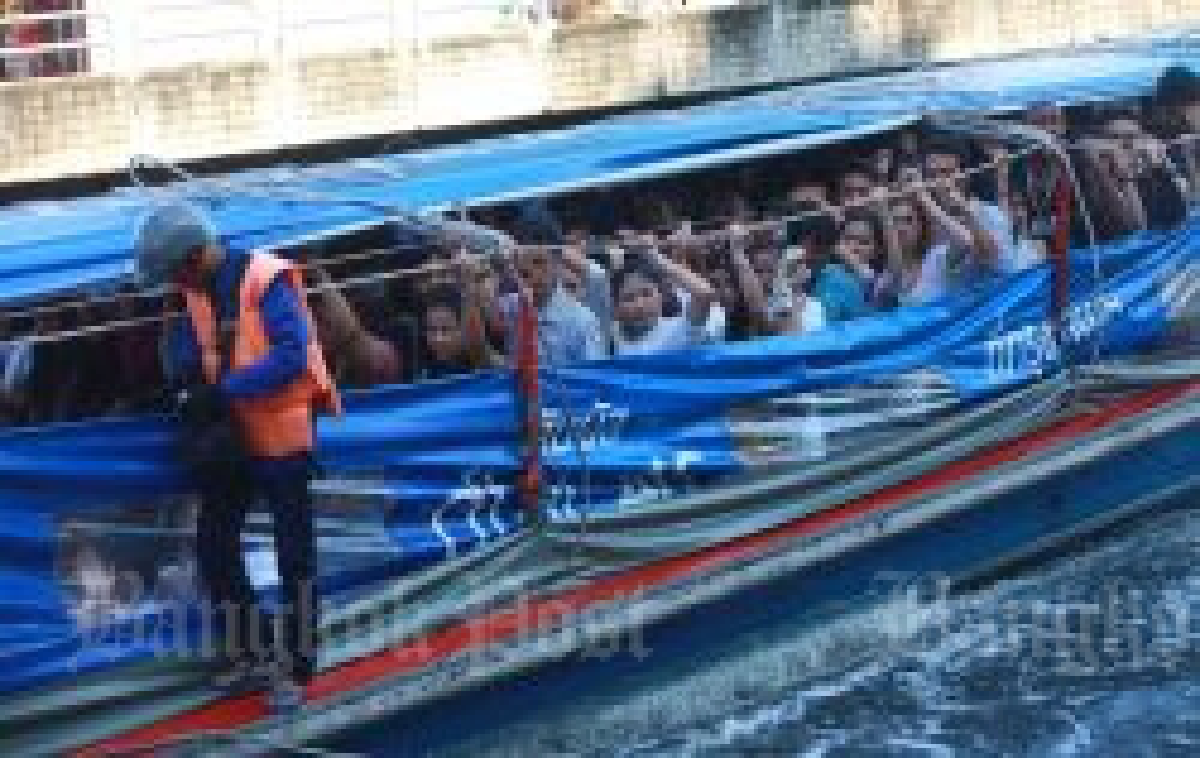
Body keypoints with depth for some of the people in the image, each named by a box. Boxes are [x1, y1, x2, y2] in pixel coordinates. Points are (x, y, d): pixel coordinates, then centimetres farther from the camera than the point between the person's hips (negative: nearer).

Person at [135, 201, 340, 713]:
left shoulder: (268, 281, -20)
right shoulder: (198, 292, 2)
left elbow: (292, 358, -26)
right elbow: (184, 356, 7)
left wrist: (225, 389, -27)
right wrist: (199, 403, -12)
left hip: (282, 435, -7)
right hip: (233, 435, 8)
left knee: (294, 555, 1)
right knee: (213, 542, 10)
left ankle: (294, 669, 12)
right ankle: (252, 651, 26)